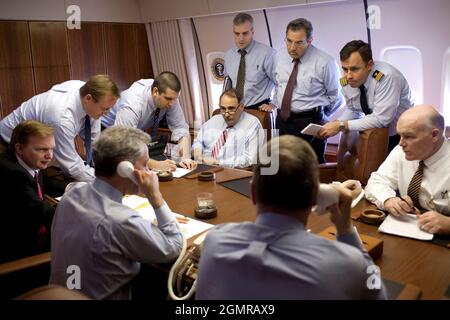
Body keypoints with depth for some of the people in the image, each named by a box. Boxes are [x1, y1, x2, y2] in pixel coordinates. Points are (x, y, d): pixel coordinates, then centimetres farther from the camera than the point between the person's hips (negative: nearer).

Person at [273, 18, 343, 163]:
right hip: (282, 120, 5)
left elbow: (336, 97, 0)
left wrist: (320, 116, 6)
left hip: (310, 124, -4)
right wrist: (275, 105, 14)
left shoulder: (325, 63, -10)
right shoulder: (280, 56, 6)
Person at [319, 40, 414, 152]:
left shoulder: (386, 76, -25)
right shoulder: (346, 81, -7)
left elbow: (381, 119, -28)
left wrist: (342, 125, -25)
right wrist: (336, 124, -10)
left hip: (400, 136, -5)